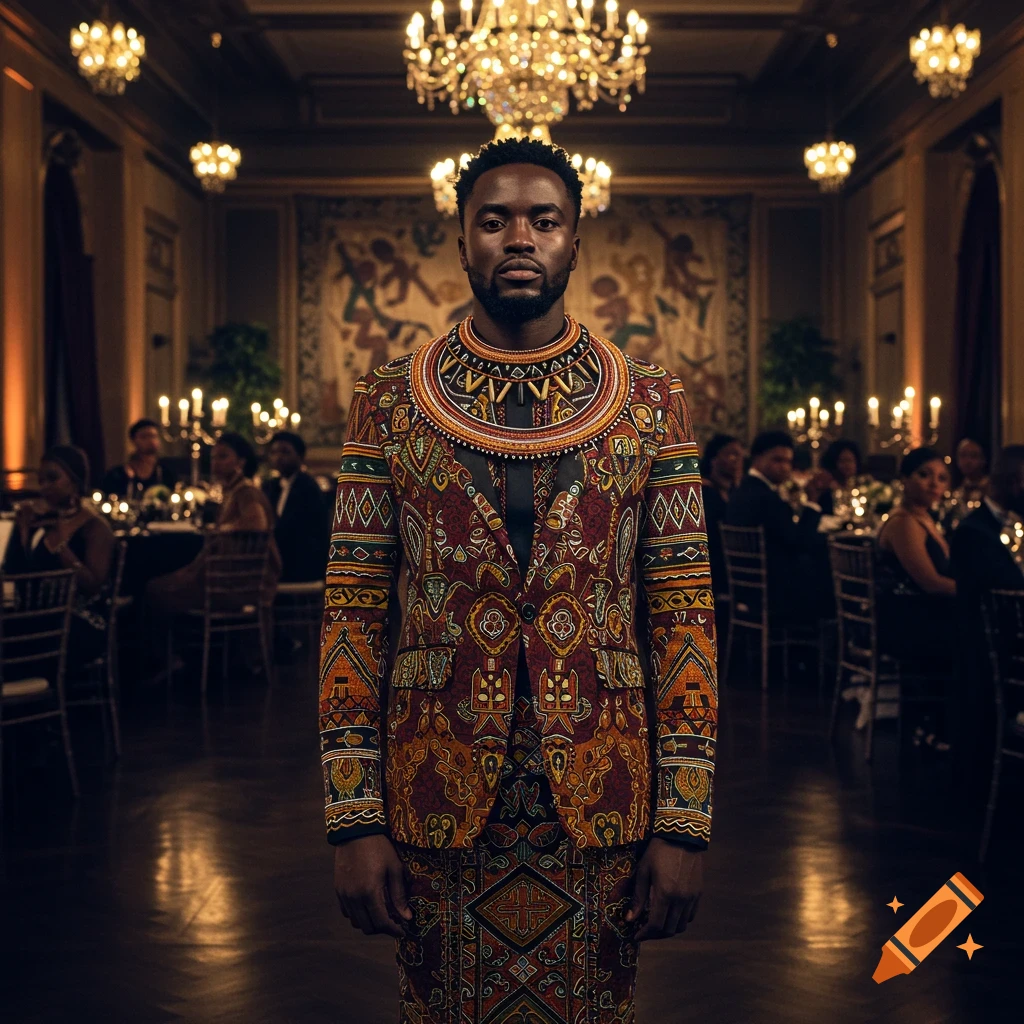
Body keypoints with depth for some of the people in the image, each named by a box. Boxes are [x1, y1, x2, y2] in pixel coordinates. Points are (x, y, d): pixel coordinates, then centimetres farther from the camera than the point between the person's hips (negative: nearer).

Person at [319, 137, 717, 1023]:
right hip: (437, 804, 0)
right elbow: (355, 611, 0)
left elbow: (684, 613, -1)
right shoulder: (390, 404, 1)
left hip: (602, 805, 0)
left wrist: (684, 822, -6)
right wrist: (355, 817, -6)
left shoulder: (651, 407, 1)